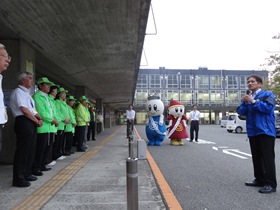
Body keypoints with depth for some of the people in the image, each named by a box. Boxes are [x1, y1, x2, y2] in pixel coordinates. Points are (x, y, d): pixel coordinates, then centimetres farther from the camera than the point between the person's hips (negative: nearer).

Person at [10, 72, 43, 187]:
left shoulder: (27, 94, 22)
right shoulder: (18, 92, -6)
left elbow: (33, 109, 21)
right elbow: (24, 110, -15)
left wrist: (39, 118, 3)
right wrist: (37, 121, -9)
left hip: (32, 123, 9)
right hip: (23, 122, -9)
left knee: (31, 150, 13)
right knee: (22, 151, -6)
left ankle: (27, 174, 24)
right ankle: (18, 179, 2)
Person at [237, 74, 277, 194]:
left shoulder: (267, 94, -1)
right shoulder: (247, 97, 17)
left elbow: (269, 108, -17)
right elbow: (241, 112, 9)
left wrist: (253, 101, -15)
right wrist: (245, 102, -8)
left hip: (265, 131, -7)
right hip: (252, 131, 7)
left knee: (267, 157, -7)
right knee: (256, 157, 12)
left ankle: (270, 184, -4)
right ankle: (259, 180, 23)